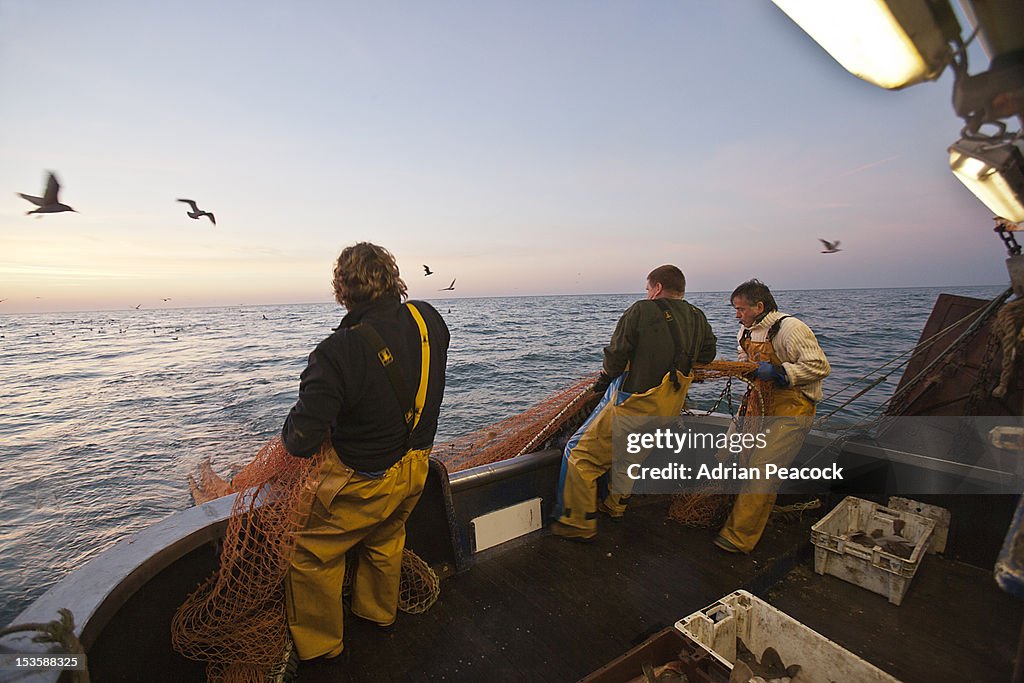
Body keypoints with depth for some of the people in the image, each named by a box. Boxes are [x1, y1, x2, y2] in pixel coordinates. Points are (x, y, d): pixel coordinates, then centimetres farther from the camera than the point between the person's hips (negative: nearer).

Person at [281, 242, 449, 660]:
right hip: (416, 467, 7)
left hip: (364, 481, -6)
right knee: (385, 540, 31)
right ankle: (378, 612, 56)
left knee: (311, 552, 20)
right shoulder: (429, 320, -12)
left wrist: (290, 435, -3)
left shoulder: (338, 352, -31)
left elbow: (301, 441, -26)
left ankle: (318, 644, 41)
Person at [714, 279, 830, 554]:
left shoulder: (790, 328, -17)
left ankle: (740, 536, 0)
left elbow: (820, 366, -19)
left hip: (792, 407, -8)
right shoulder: (745, 331, 8)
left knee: (762, 468, -10)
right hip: (760, 402, 8)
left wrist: (778, 372, -25)